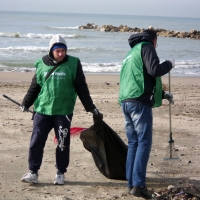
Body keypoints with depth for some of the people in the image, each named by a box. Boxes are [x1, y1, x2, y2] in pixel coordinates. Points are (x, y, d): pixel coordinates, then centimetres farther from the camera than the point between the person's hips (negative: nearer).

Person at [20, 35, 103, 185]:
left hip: (64, 112, -2)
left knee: (63, 144, 4)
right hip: (42, 111, 2)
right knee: (36, 142, 0)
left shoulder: (73, 64, -1)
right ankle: (33, 172, 9)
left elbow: (82, 89, 1)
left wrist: (91, 108, 0)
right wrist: (26, 104, 9)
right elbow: (35, 87, 14)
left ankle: (61, 173, 17)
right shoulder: (41, 64, 5)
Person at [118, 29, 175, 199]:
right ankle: (138, 184, -17)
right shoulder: (146, 46, 2)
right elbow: (154, 70, -13)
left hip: (125, 101, 8)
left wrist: (162, 94, 36)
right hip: (139, 102, -8)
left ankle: (131, 183, 9)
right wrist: (170, 64, 5)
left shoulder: (131, 53, 29)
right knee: (144, 142, -9)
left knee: (133, 143, 10)